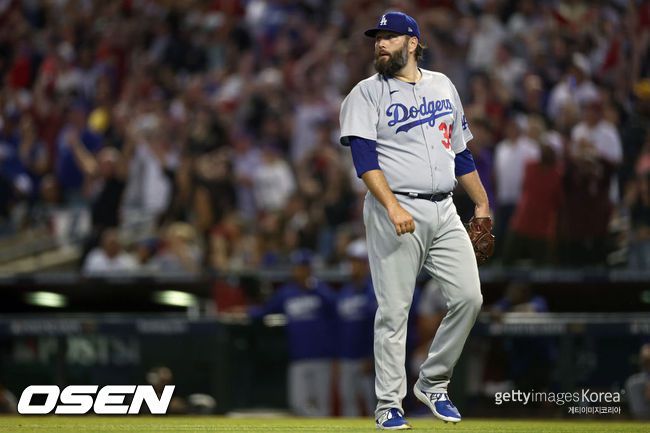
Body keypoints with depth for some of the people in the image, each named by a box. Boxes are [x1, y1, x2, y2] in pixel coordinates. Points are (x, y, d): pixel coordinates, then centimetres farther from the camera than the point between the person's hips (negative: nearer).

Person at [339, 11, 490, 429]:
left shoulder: (443, 86, 15)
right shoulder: (366, 94, 0)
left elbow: (460, 152, 21)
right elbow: (365, 159, -12)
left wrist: (482, 204, 15)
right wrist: (392, 206, -25)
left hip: (444, 212, 5)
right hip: (395, 213, -5)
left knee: (469, 297, -2)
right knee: (394, 310, -5)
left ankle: (433, 383, 14)